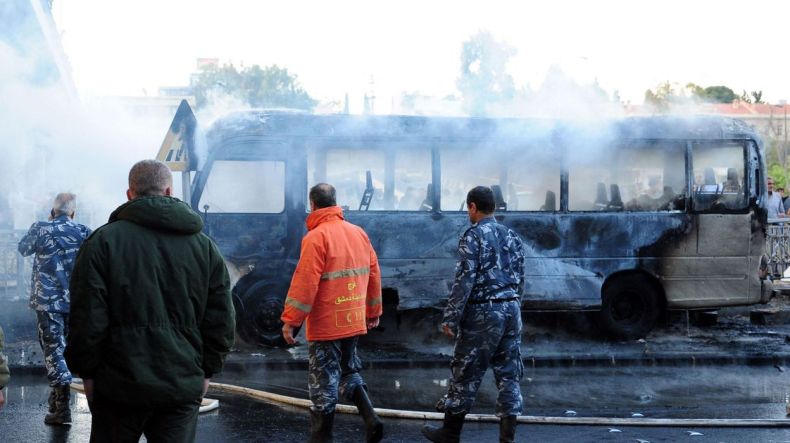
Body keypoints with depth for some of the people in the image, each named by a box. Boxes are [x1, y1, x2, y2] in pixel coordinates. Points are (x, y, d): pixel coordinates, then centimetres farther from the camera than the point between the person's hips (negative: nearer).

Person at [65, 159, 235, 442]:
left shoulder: (103, 240, -5)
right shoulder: (204, 245, 5)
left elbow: (86, 319, -9)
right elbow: (221, 321, 5)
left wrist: (87, 372, 3)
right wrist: (206, 371, 14)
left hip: (120, 387, -2)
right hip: (184, 387, 2)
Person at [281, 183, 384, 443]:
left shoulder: (316, 237, -14)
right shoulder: (359, 233, 7)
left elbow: (305, 282, -19)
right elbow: (373, 275, 12)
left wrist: (290, 319, -13)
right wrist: (374, 312, 21)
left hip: (325, 324, -6)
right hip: (354, 321, 7)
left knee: (324, 382, 3)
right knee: (349, 372, 21)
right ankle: (371, 419, 7)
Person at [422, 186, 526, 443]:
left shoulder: (473, 236, -10)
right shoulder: (512, 236, 11)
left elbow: (464, 281, -15)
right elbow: (519, 279, 14)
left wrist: (450, 318, -12)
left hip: (482, 312, -6)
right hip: (511, 309, 6)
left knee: (466, 373, 4)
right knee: (509, 374, 8)